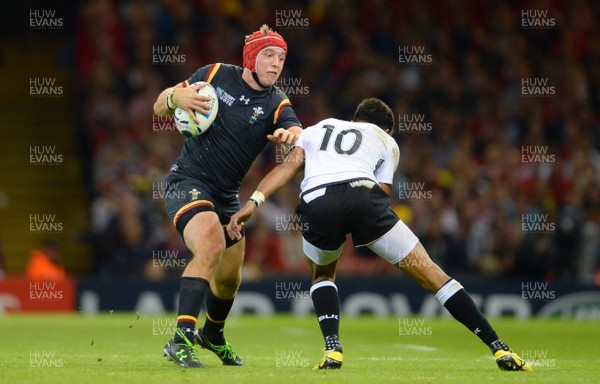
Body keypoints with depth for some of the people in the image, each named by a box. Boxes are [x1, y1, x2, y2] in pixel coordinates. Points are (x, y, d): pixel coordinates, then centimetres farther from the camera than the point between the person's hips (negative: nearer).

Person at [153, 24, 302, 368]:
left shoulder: (277, 104, -2)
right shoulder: (215, 75, -4)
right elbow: (160, 106, 3)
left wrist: (292, 135, -44)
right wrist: (176, 97, -21)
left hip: (227, 195, 5)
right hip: (187, 182, -5)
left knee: (229, 280, 14)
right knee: (211, 246, -30)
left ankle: (213, 334, 46)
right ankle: (181, 340, -35)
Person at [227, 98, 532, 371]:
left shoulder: (317, 129, 37)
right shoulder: (386, 141, 32)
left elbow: (289, 166, 18)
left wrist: (253, 203, 9)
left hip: (315, 202, 1)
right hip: (363, 195, -1)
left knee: (322, 275, 33)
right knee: (432, 276, 9)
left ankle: (332, 348, 11)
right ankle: (499, 348, 5)